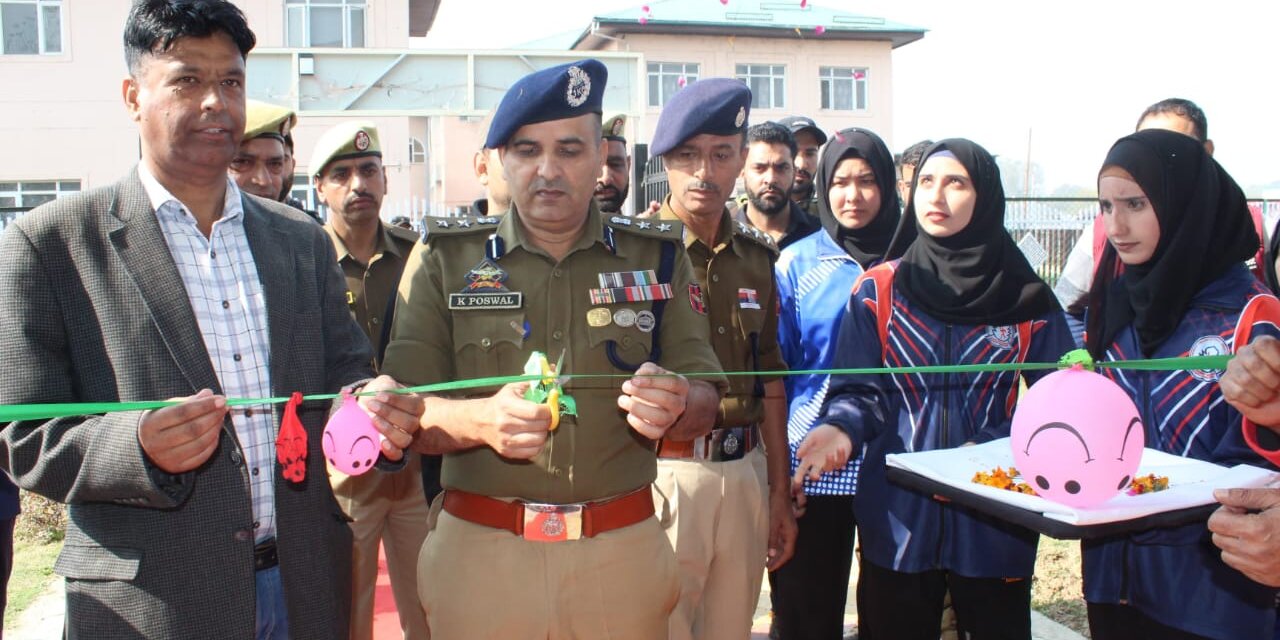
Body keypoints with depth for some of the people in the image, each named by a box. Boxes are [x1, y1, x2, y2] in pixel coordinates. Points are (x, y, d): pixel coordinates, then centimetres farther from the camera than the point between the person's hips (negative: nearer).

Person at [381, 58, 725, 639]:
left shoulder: (657, 258, 5)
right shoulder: (444, 259, 1)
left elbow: (704, 390, 3)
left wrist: (674, 406, -21)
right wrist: (480, 421, -26)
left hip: (624, 549, 1)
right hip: (479, 550, -1)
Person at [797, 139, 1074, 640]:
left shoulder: (1028, 300, 0)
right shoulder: (877, 291, 1)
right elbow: (858, 389, -1)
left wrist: (994, 450, -16)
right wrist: (841, 428, -23)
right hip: (897, 515, 0)